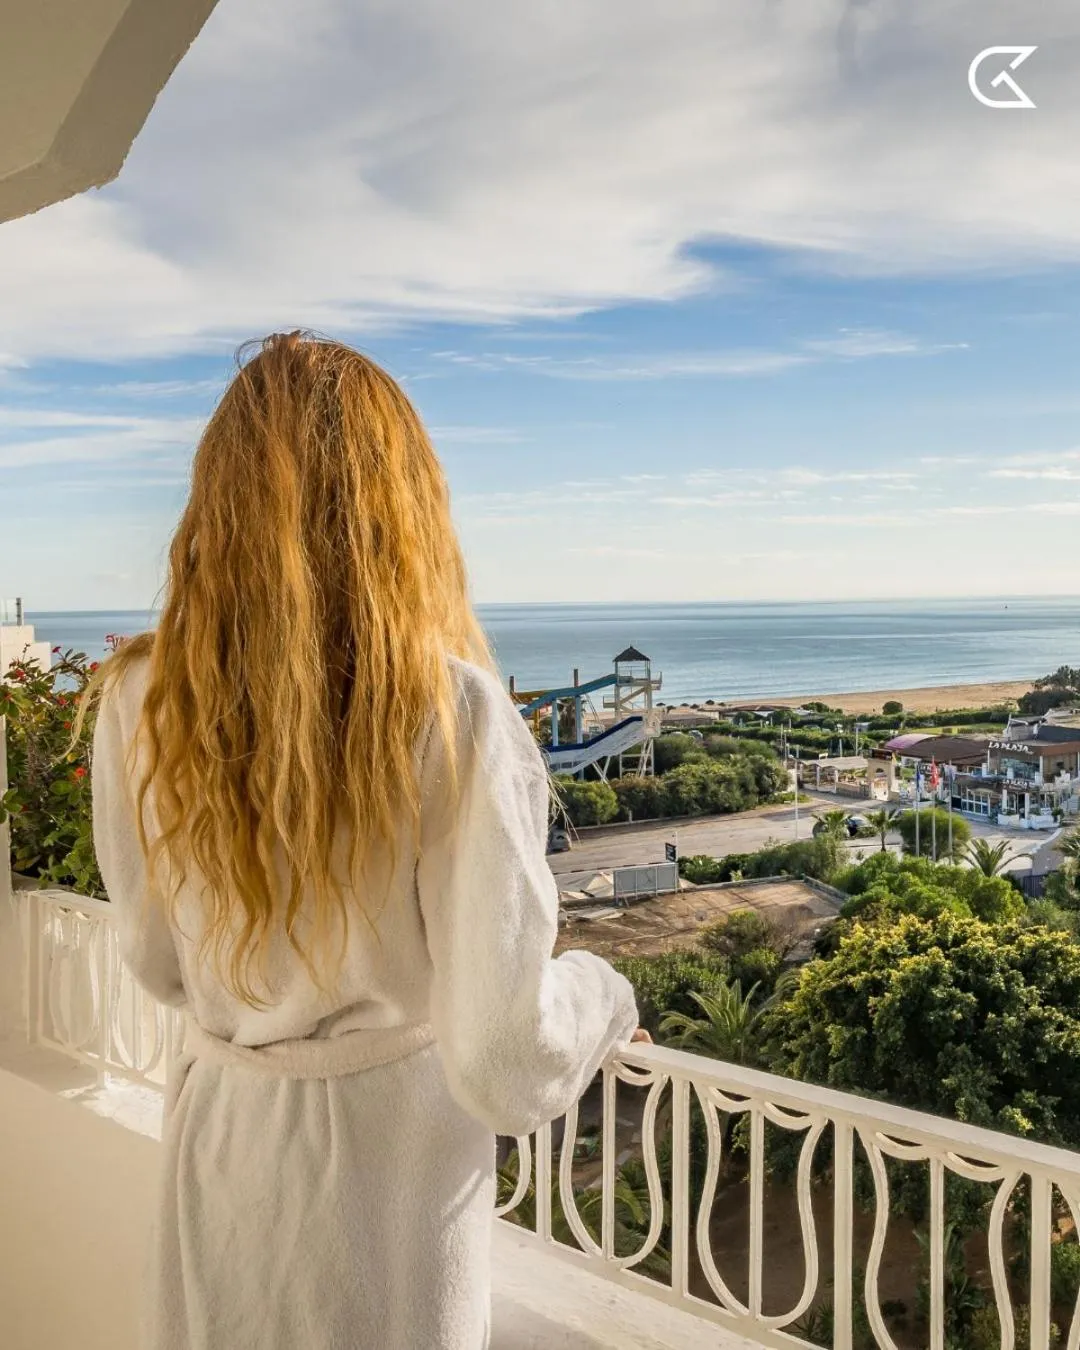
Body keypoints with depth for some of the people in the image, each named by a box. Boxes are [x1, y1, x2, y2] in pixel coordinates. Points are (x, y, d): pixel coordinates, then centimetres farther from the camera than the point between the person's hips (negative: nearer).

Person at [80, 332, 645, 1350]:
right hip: (390, 1147, -2)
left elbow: (155, 963, 2)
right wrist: (602, 995, -2)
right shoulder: (452, 713, -25)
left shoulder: (139, 702, -13)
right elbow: (502, 1065, -23)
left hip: (219, 1136, 3)